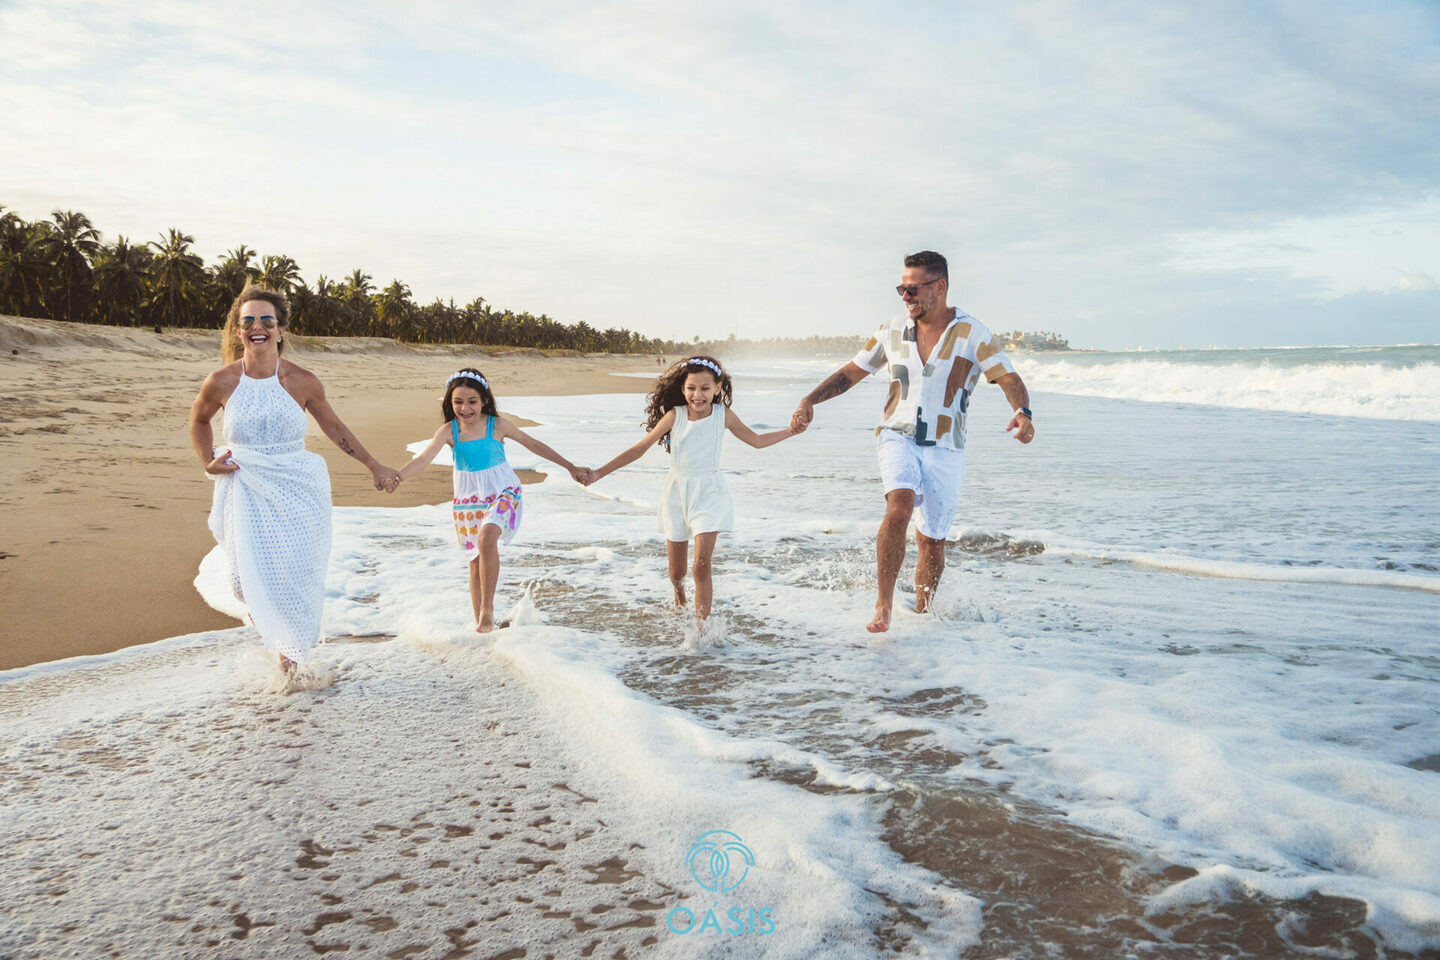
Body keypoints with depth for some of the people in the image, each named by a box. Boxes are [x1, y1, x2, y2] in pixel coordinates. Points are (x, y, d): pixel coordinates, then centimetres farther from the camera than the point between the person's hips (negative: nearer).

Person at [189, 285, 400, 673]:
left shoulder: (302, 382, -7)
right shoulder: (221, 383, -5)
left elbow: (333, 427, 8)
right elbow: (199, 419, 17)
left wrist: (374, 466, 9)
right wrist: (208, 462, 4)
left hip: (296, 490, 0)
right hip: (246, 490, 0)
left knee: (295, 575, -3)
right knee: (250, 576, -8)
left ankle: (290, 655, 19)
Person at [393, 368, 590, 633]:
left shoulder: (497, 425, -8)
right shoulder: (449, 431, -6)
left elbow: (533, 444, 4)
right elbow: (424, 459, -18)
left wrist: (570, 467, 10)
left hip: (501, 494, -3)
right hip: (468, 500, 3)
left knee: (486, 538, -30)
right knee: (476, 561, 7)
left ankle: (488, 608, -20)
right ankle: (479, 621, 21)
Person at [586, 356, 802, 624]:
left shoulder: (723, 415, -5)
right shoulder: (674, 416, -8)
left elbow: (757, 440, 11)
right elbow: (640, 449, -4)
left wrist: (790, 431, 1)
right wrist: (599, 473, -7)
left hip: (708, 493, -1)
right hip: (677, 492, 1)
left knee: (701, 565, -16)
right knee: (676, 572, 10)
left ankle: (702, 628, -11)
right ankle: (679, 602, 45)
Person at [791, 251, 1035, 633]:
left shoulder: (973, 334, -5)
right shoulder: (892, 332, 3)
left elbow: (1009, 378, -13)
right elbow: (851, 372, 10)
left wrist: (1022, 412, -34)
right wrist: (810, 400, -2)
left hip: (944, 448, 0)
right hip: (898, 437, 0)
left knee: (932, 540, 7)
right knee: (899, 507, -27)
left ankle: (922, 615, 29)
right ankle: (883, 608, -22)